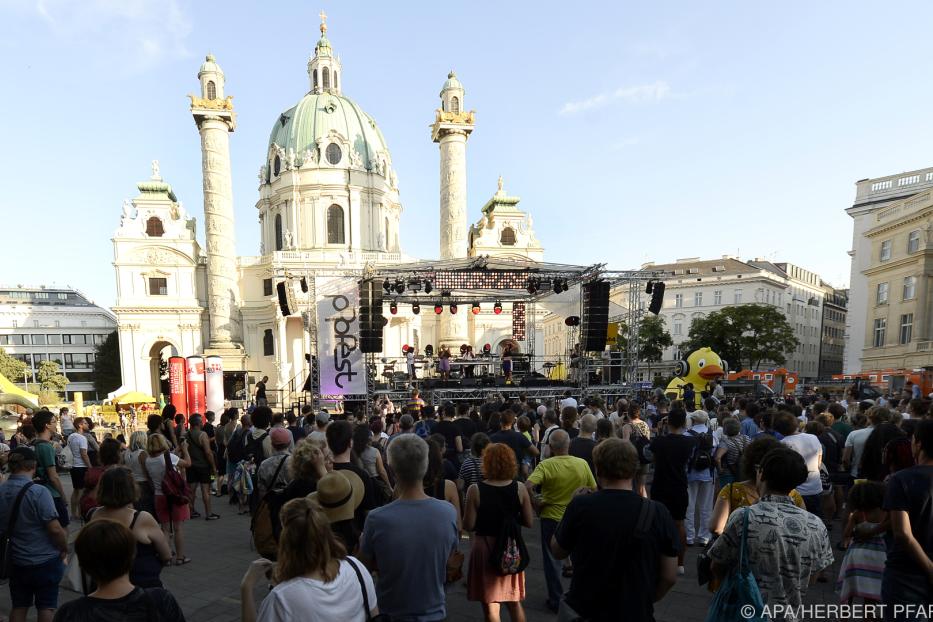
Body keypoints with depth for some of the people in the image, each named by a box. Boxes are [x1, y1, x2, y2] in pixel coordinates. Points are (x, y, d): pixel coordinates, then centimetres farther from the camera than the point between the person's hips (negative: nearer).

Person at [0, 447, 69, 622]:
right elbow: (55, 529, -22)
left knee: (19, 607, 19)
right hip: (45, 561, -5)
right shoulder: (38, 492, -23)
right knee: (46, 608, 9)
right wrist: (65, 549, -5)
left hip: (16, 561, 5)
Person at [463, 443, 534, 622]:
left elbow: (468, 525, -13)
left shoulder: (475, 490, -15)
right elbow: (528, 523, -4)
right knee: (514, 602, 22)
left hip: (485, 548, -2)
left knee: (490, 605, 12)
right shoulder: (520, 489, -9)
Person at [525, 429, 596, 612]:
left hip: (551, 517, -3)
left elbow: (528, 486, -31)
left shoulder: (546, 465, -20)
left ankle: (556, 601, 24)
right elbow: (593, 489, -1)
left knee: (552, 560, 15)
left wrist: (536, 504, -15)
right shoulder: (583, 464, -10)